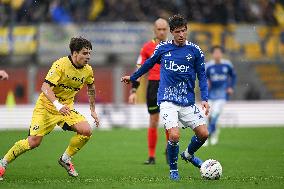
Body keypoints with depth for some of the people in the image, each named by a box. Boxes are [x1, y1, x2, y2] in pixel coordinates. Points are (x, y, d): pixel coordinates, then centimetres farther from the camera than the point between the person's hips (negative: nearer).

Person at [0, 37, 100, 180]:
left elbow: (91, 88, 21)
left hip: (66, 108, 5)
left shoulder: (88, 70, -2)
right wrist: (57, 105, -44)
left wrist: (93, 110, 19)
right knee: (33, 142, -14)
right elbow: (45, 87, -29)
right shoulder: (61, 65, -22)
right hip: (46, 107, -5)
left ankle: (66, 159, 5)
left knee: (86, 131, -18)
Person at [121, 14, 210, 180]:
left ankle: (189, 155, 28)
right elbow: (149, 64, 20)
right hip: (167, 100, -2)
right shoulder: (163, 48, 2)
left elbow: (202, 76, 5)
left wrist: (205, 99, -6)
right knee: (174, 135, -19)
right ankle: (173, 170, 5)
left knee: (203, 133, -5)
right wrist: (133, 77, 31)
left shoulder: (195, 50, 1)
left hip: (188, 101, 2)